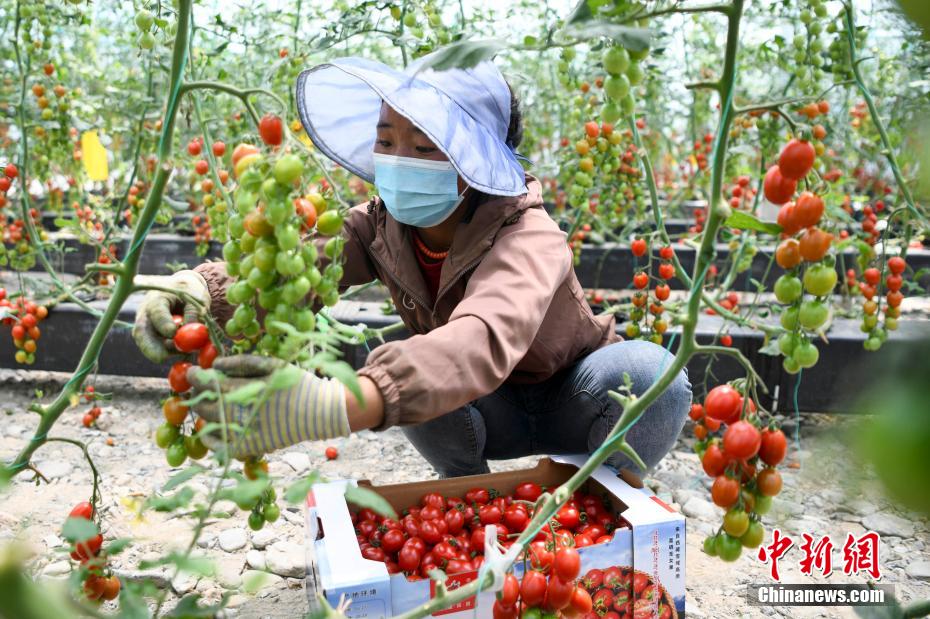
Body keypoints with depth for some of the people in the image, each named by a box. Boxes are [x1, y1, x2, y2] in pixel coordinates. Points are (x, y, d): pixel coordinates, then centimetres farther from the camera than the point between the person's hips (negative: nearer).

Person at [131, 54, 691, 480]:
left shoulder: (528, 238, -34)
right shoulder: (384, 227, -14)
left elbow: (484, 340, -55)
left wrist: (334, 408, -70)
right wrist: (201, 288, -50)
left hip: (578, 410, -3)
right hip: (489, 413, 4)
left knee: (650, 373, -35)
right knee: (400, 371, -28)